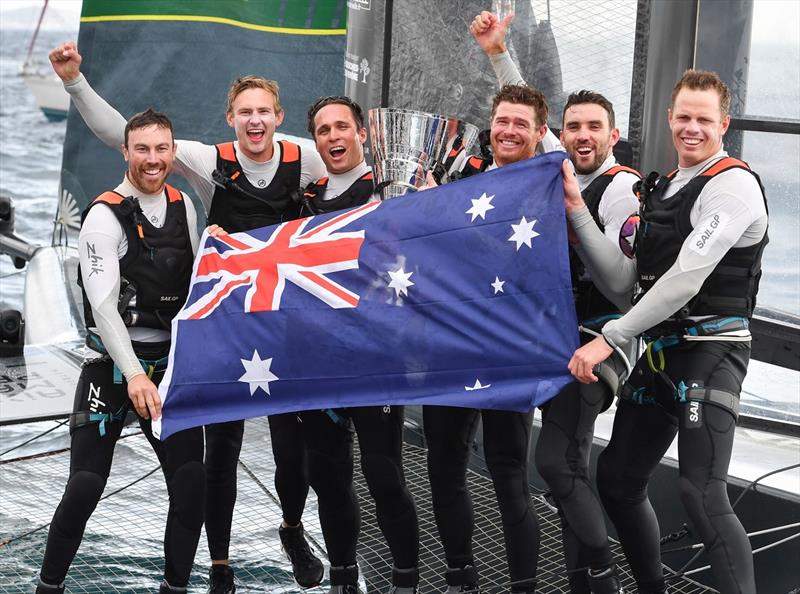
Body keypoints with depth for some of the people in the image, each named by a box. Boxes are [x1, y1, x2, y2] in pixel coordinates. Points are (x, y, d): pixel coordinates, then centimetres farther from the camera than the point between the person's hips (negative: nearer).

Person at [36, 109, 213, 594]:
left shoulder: (183, 205, 7)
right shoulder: (106, 215, -11)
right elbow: (103, 304, -19)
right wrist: (133, 375, -30)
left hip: (172, 363, 5)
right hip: (112, 364, -5)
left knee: (192, 482, -2)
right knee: (86, 484, -10)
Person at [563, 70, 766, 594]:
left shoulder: (733, 185, -11)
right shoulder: (662, 190, 16)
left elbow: (686, 278, -21)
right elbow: (624, 280, 10)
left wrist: (609, 339, -19)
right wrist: (578, 211, 2)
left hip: (708, 352, -9)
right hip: (659, 353, 9)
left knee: (702, 495, -19)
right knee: (618, 480, 14)